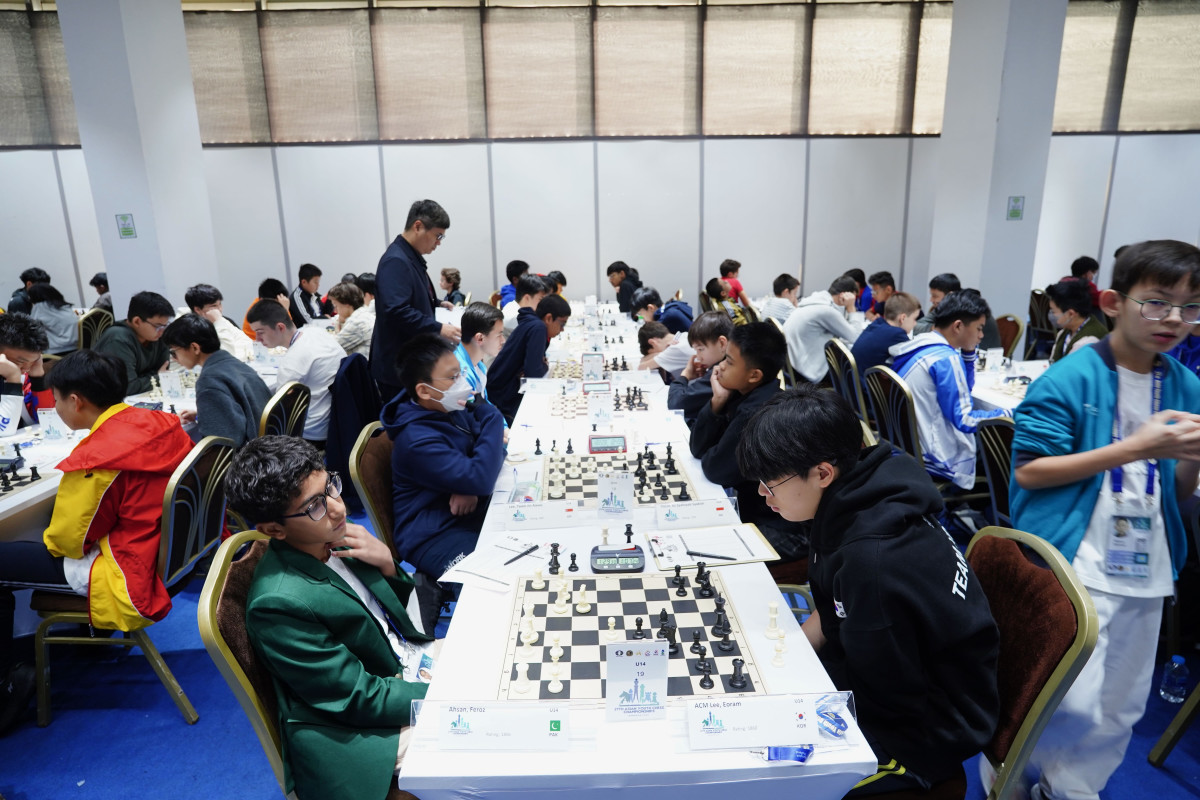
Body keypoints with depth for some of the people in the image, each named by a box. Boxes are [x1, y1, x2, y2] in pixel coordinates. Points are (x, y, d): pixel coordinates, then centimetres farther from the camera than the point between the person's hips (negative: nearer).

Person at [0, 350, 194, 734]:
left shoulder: (95, 458, -27)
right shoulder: (163, 425, -4)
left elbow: (66, 541, -13)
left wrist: (49, 536, 10)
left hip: (134, 579, -8)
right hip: (171, 552, 9)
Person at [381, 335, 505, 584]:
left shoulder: (451, 409, 3)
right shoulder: (417, 439, -23)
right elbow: (480, 479, -29)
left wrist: (471, 487, -16)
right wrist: (491, 416, -17)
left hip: (473, 513, 8)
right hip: (434, 537, -8)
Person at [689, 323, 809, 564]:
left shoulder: (757, 413, -28)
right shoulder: (744, 395, 1)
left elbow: (716, 470, -19)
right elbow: (698, 447, 3)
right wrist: (717, 402, -9)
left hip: (783, 533, -9)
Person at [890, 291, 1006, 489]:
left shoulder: (919, 348, 8)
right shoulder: (946, 359, -20)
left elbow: (963, 389, 18)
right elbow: (964, 421, -19)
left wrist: (969, 351, 7)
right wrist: (1007, 414, -6)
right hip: (936, 461, -9)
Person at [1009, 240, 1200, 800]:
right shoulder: (1069, 380, -12)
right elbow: (1028, 471, -16)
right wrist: (1134, 448, -20)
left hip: (1146, 575, 7)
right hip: (1072, 568, -6)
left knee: (1118, 711, 17)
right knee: (1074, 704, -6)